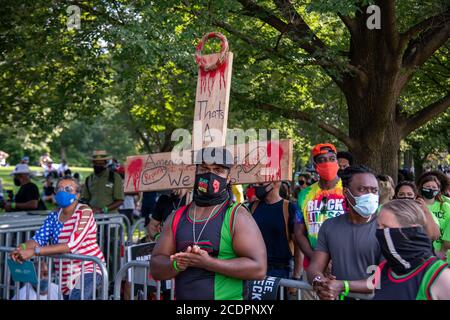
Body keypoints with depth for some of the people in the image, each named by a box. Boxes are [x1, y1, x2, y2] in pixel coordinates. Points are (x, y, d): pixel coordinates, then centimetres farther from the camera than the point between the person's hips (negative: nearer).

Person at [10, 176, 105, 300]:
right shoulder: (53, 216, 5)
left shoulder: (84, 212, -15)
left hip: (89, 270, -7)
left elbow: (71, 245, -26)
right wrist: (21, 248, -27)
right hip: (66, 275, 7)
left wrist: (34, 251, -30)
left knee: (76, 296, -27)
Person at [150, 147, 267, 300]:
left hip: (225, 296, -4)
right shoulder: (177, 217, 3)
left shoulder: (237, 216, -10)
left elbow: (258, 268, -19)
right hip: (182, 295, 4)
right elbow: (156, 268, 2)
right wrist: (177, 264, -18)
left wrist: (208, 262, -23)